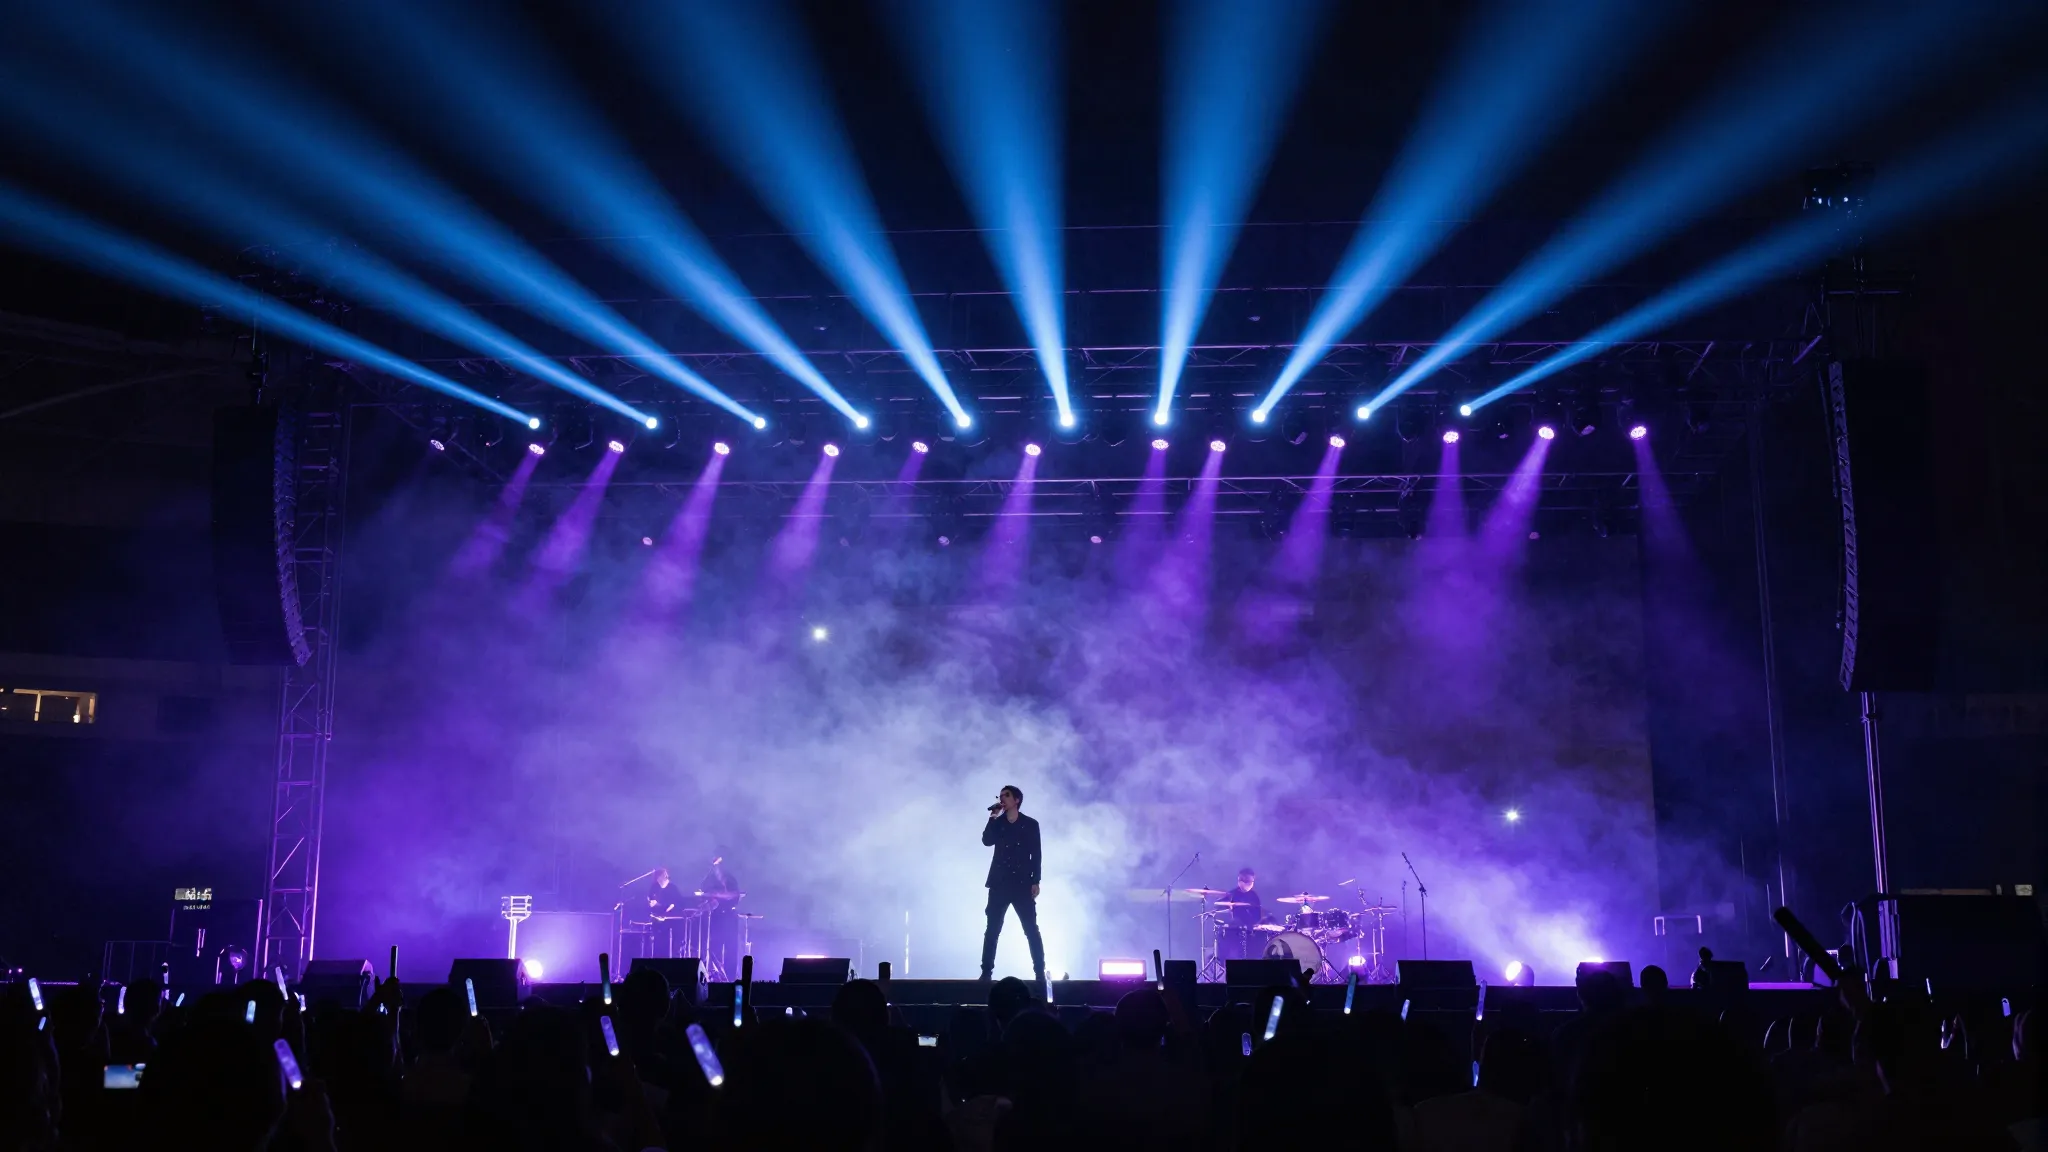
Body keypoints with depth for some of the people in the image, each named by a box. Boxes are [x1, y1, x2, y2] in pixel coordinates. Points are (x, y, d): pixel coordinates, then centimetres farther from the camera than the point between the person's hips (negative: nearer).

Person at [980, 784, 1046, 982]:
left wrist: (1035, 881, -6)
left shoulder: (1030, 824, 3)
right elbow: (987, 841, -10)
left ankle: (1040, 973, 0)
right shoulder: (997, 823, 9)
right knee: (992, 930, 1)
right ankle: (986, 972, 5)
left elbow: (1036, 855, 1)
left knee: (1031, 930, -3)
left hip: (1022, 884, -2)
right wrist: (994, 817, -10)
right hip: (1000, 884, 2)